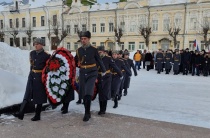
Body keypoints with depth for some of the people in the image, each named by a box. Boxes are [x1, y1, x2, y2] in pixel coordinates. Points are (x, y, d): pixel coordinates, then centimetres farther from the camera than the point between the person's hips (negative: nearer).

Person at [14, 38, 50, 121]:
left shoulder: (46, 56, -10)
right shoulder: (32, 53, 8)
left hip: (40, 77, -5)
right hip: (32, 75, 5)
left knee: (39, 96, 3)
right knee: (27, 95, 1)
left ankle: (37, 115, 13)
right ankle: (21, 113, -1)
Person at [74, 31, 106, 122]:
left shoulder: (93, 49, -5)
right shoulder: (79, 50, 4)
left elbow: (99, 61, 5)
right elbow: (75, 62, 15)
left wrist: (103, 71, 13)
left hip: (92, 73, -4)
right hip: (82, 73, 4)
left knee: (88, 94, -17)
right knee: (83, 94, 8)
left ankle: (87, 113, -5)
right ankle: (88, 113, 24)